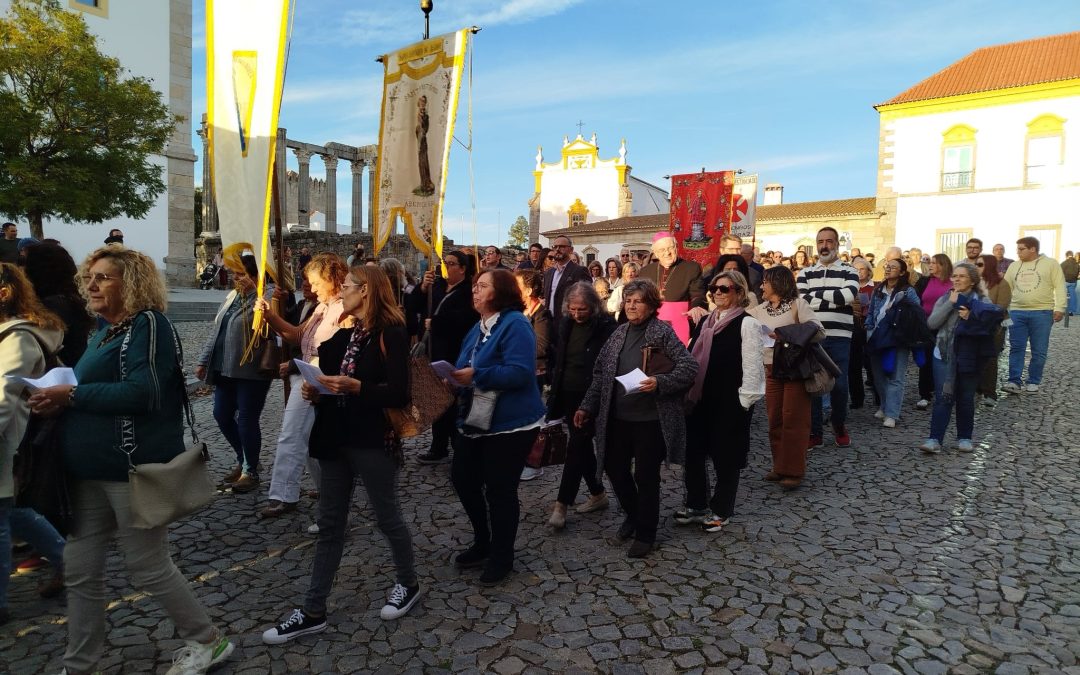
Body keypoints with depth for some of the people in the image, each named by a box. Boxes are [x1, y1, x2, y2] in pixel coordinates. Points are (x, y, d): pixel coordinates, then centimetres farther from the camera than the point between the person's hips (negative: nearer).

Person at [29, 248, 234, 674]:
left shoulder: (148, 323, -13)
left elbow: (142, 392, -24)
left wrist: (72, 395, -19)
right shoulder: (104, 331, 16)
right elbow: (97, 388, 20)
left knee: (148, 568, 3)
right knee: (80, 570, 13)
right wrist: (56, 397, 1)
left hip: (134, 468, -9)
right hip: (89, 470, 9)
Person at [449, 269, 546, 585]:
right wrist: (457, 377, -3)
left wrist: (475, 376, -27)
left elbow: (520, 372, -28)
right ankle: (483, 543, 36)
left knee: (499, 490, 2)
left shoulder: (515, 324, -17)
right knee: (463, 477, 15)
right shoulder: (479, 327, 12)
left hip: (509, 423, -9)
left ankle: (502, 557, 24)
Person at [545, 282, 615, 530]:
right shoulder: (568, 323, 7)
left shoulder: (606, 326, -11)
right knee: (582, 446, 14)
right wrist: (554, 392, 12)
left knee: (576, 447, -6)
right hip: (568, 395, 7)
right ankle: (598, 494, 29)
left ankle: (562, 504, -1)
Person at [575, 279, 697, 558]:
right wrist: (587, 407, 7)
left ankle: (645, 534, 25)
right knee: (615, 468, 14)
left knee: (646, 476, 5)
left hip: (650, 419, -6)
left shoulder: (663, 332, -9)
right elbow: (600, 373, 11)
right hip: (618, 418, 6)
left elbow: (690, 367, -14)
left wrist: (660, 382, -27)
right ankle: (633, 514, 41)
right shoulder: (619, 334, 8)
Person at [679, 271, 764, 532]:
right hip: (701, 399, 7)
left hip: (731, 402, -7)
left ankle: (721, 510, 24)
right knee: (692, 451, 11)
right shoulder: (707, 321, 11)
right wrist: (689, 392, 13)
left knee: (725, 457, 7)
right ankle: (697, 505, 29)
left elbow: (752, 367, -13)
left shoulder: (747, 324, -10)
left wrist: (744, 402, -15)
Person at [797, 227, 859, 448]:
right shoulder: (805, 273, 10)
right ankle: (814, 431, 13)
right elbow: (800, 301, -6)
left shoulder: (849, 271, 5)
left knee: (839, 384, 4)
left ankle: (840, 427, 25)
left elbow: (848, 296, -15)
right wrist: (833, 298, -10)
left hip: (839, 337, -1)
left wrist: (816, 294, -9)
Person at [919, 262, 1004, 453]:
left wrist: (971, 318, -22)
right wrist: (950, 303, -11)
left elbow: (990, 325, -8)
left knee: (966, 399, 10)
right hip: (944, 355, 1)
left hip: (969, 356, -1)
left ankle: (965, 438, 23)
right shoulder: (945, 299, 7)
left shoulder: (981, 301, 1)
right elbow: (932, 323, -6)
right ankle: (934, 440, -7)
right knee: (943, 398, -5)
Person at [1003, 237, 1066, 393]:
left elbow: (1060, 287, -2)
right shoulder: (1014, 266, 11)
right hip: (1017, 312, 3)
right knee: (1016, 348, -1)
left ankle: (1033, 382, 13)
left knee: (1039, 351, 4)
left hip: (1042, 313, -2)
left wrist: (1059, 308, -11)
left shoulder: (1050, 264, 2)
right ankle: (1014, 381, 1)